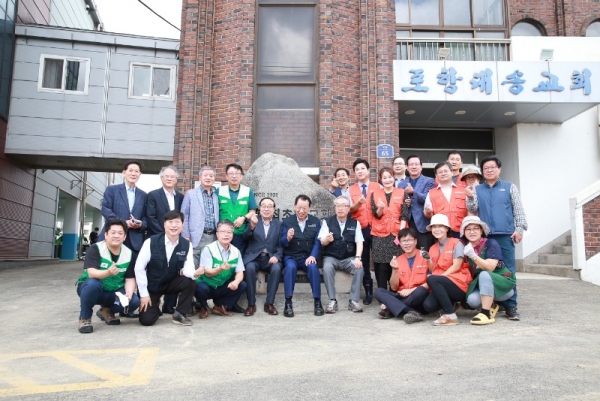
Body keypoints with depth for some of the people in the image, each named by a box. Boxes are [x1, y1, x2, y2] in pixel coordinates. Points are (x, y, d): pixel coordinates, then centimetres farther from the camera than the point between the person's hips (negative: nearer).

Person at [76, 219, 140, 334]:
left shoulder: (129, 254, -6)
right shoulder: (95, 249, -17)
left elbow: (130, 279, -5)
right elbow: (91, 273, -29)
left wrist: (128, 294, -26)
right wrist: (108, 272, -49)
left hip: (114, 292, 4)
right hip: (91, 288, -3)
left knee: (134, 301, -22)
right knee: (93, 283, -38)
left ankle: (107, 310, 10)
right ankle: (84, 318, -11)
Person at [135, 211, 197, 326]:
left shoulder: (187, 245, -12)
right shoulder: (151, 242, -19)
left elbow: (189, 270, -15)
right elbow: (139, 268, -15)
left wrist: (195, 273, -35)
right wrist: (144, 294, -14)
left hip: (171, 283, 2)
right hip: (152, 285, -2)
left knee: (190, 282, -28)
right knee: (147, 320, -13)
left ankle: (179, 314, -6)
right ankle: (154, 305, 24)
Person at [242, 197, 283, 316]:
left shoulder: (279, 224, 13)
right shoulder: (253, 221, 11)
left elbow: (281, 245, 6)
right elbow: (245, 238, -5)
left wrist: (277, 256, -14)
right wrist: (252, 226, -25)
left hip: (270, 258, 1)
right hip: (253, 257, -1)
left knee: (277, 268, -31)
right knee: (249, 268, -33)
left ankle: (269, 303, -20)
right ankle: (251, 304, -21)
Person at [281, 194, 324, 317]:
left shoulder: (316, 221, 8)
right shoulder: (287, 221, 6)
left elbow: (318, 242, -1)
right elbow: (282, 243, 0)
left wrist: (313, 256, -19)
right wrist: (287, 238, -24)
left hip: (308, 257, 1)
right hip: (291, 257, 0)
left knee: (313, 267, -31)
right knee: (290, 267, -33)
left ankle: (317, 302, -20)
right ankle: (288, 303, -28)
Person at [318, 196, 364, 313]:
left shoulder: (355, 223, 6)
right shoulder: (327, 221, 3)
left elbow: (359, 242, -1)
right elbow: (322, 242, -5)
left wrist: (357, 257, -19)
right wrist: (327, 239, -30)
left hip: (349, 258, 1)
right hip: (331, 257, -1)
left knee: (359, 268, -29)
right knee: (327, 268, -33)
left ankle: (353, 300, -20)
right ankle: (332, 300, -25)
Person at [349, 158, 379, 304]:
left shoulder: (378, 187, 7)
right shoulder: (351, 190, 9)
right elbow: (350, 210, 0)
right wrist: (358, 203, -19)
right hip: (360, 229, 1)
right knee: (363, 261, 7)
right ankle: (368, 292, 17)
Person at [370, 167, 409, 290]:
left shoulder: (402, 193, 7)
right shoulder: (375, 194, 9)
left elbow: (404, 214, 0)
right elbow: (376, 214, 1)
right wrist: (380, 208, -21)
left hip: (397, 234, 0)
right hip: (380, 235, 1)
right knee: (381, 267, -1)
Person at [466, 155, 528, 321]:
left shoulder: (510, 187, 12)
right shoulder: (477, 189, 14)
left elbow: (518, 210, 8)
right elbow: (473, 210, 6)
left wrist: (519, 228, -2)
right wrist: (470, 198, -12)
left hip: (506, 235, -1)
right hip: (485, 236, 1)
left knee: (508, 270, -3)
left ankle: (510, 305, 1)